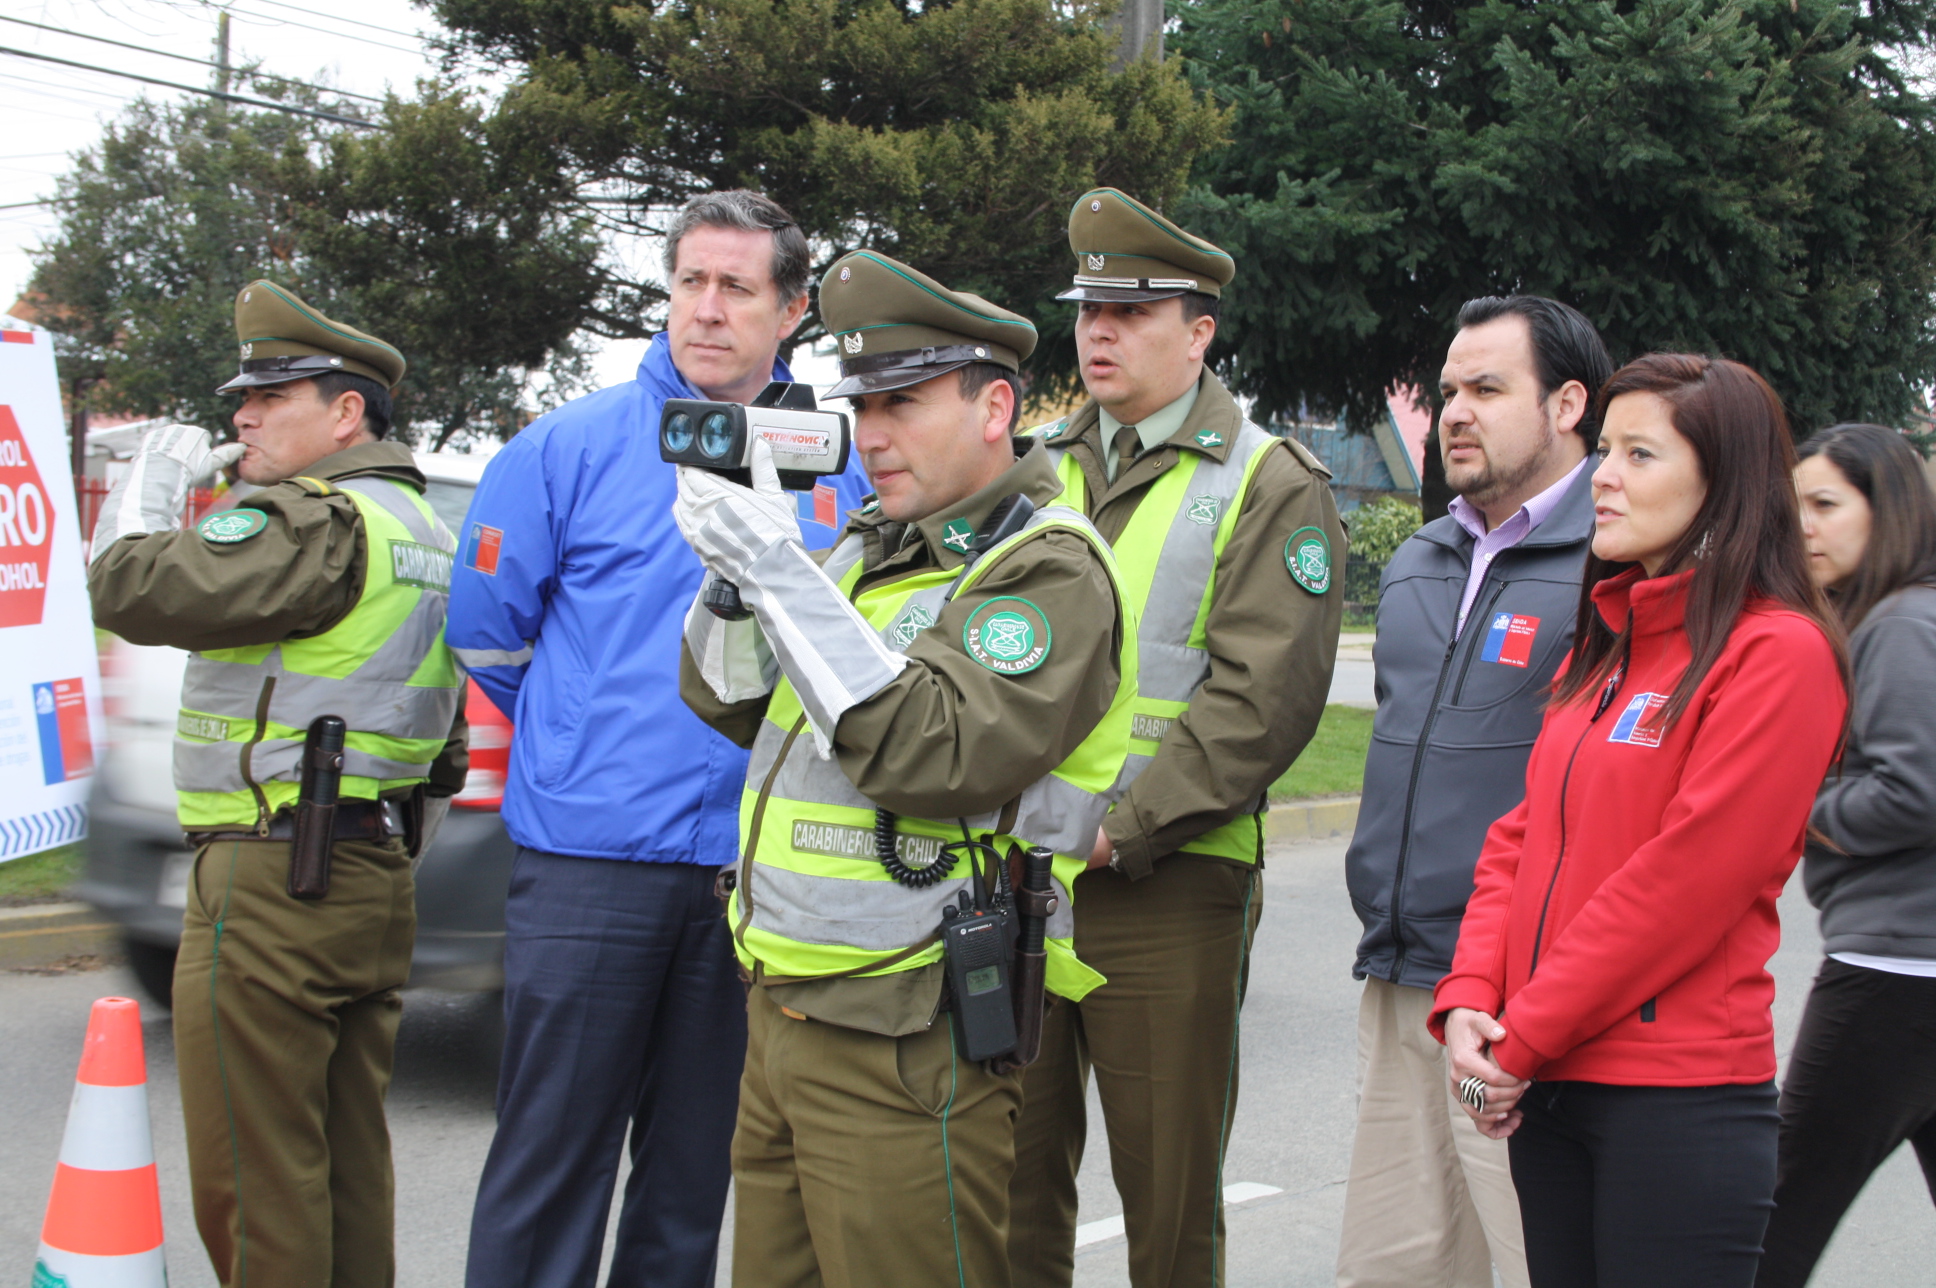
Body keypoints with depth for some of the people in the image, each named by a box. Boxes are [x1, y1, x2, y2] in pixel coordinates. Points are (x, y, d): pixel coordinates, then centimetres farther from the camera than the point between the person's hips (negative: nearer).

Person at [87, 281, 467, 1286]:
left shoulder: (317, 522, -14)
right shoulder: (422, 529, 18)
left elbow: (130, 589, -20)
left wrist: (152, 483, -2)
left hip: (273, 881, -10)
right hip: (376, 877, 10)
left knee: (251, 1175, -3)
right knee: (349, 1163, 14)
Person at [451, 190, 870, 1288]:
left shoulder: (839, 469, 6)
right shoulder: (571, 446, 0)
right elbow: (485, 627, 6)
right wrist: (589, 745, 11)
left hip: (756, 863, 2)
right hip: (588, 865, -2)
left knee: (697, 1162, 12)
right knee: (552, 1157, 0)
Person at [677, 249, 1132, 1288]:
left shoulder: (1048, 572, -12)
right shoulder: (872, 542, 14)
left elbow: (931, 754, -26)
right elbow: (733, 705, 15)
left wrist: (782, 576, -24)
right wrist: (734, 567, -4)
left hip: (902, 1046, -8)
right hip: (782, 1012, 8)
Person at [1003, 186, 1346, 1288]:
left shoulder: (1272, 487, -3)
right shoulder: (1040, 468, 14)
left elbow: (1262, 699, -12)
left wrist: (1123, 829, -18)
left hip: (1168, 889, -5)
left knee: (1168, 1189, 5)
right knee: (1015, 1169, 12)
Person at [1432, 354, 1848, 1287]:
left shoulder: (1777, 652, -11)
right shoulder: (1604, 642, 15)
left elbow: (1686, 877, -17)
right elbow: (1522, 839, 13)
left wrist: (1523, 1039, -13)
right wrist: (1469, 999, -2)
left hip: (1677, 1097, -7)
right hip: (1548, 1085, 7)